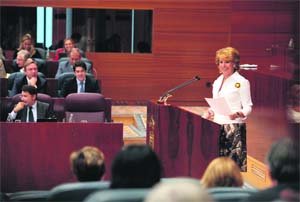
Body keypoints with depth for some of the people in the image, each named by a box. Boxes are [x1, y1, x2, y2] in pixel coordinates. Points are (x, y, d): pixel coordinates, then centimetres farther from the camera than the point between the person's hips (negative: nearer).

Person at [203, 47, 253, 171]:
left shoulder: (241, 82, -6)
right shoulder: (217, 82, 16)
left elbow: (248, 107, -9)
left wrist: (238, 114, -27)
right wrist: (210, 113, 4)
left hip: (234, 127, -7)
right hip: (218, 127, 7)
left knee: (234, 163, -10)